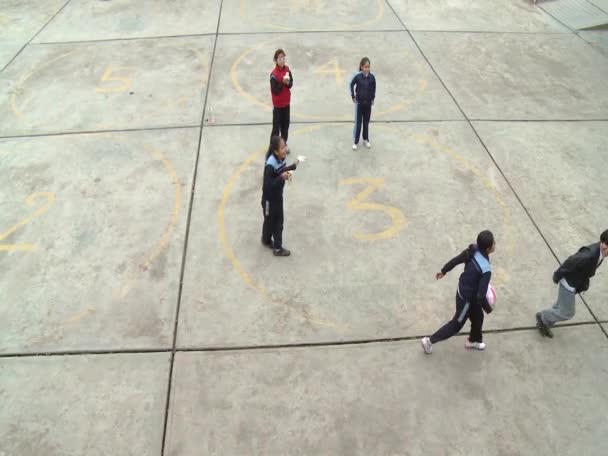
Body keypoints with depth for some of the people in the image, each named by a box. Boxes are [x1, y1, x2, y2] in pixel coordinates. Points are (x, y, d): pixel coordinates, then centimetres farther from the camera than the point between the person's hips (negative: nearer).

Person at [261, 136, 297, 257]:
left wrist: (292, 167, -4)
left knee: (278, 222, 18)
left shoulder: (280, 159, -9)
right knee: (270, 222, 14)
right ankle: (266, 240, 39)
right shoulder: (270, 165, -32)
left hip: (278, 196, 8)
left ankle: (277, 248, 34)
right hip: (269, 199, -8)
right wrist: (282, 177, -37)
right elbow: (267, 185, -31)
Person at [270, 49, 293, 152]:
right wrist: (283, 82, -29)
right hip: (278, 104, -7)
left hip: (286, 102, 7)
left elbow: (291, 84, 3)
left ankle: (284, 143, 34)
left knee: (286, 124, 18)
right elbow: (275, 91, -22)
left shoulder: (287, 69, -1)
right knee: (276, 125, 1)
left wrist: (288, 83, -19)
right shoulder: (274, 74, -21)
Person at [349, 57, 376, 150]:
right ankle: (355, 142, 13)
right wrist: (353, 97, -1)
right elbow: (351, 85, -1)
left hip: (368, 103, 2)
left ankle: (366, 139, 31)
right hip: (359, 102, -2)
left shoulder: (372, 77, -10)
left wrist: (372, 98, 8)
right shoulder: (357, 76, -16)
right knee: (358, 123, 3)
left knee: (366, 122, 15)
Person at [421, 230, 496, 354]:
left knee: (478, 317, 28)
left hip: (463, 291, 8)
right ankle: (429, 341, 26)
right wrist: (488, 309, -12)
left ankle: (473, 341, 53)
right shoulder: (486, 270, -35)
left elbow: (455, 260, -1)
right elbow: (481, 296, -31)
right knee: (456, 325, 15)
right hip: (467, 298, -8)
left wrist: (443, 271, 15)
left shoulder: (473, 250, -15)